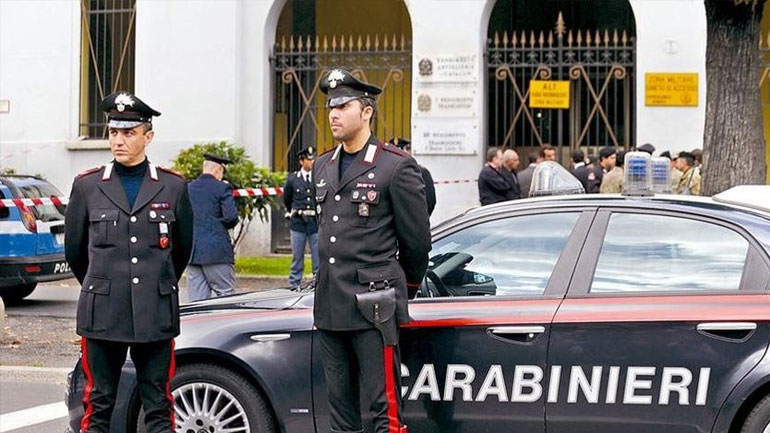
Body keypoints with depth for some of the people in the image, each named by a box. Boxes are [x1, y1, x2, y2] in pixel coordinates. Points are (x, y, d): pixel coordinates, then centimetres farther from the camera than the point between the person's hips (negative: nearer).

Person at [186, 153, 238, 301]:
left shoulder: (187, 189, 10)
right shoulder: (222, 189, -5)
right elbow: (231, 217, -13)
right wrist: (223, 226, 7)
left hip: (192, 253, 5)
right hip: (217, 251, -5)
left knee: (196, 300, 5)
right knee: (226, 297, 0)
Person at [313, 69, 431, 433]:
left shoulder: (396, 166, -7)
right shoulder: (323, 167, 14)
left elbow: (417, 239, -1)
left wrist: (403, 289, 10)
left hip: (374, 307, -7)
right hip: (330, 307, 7)